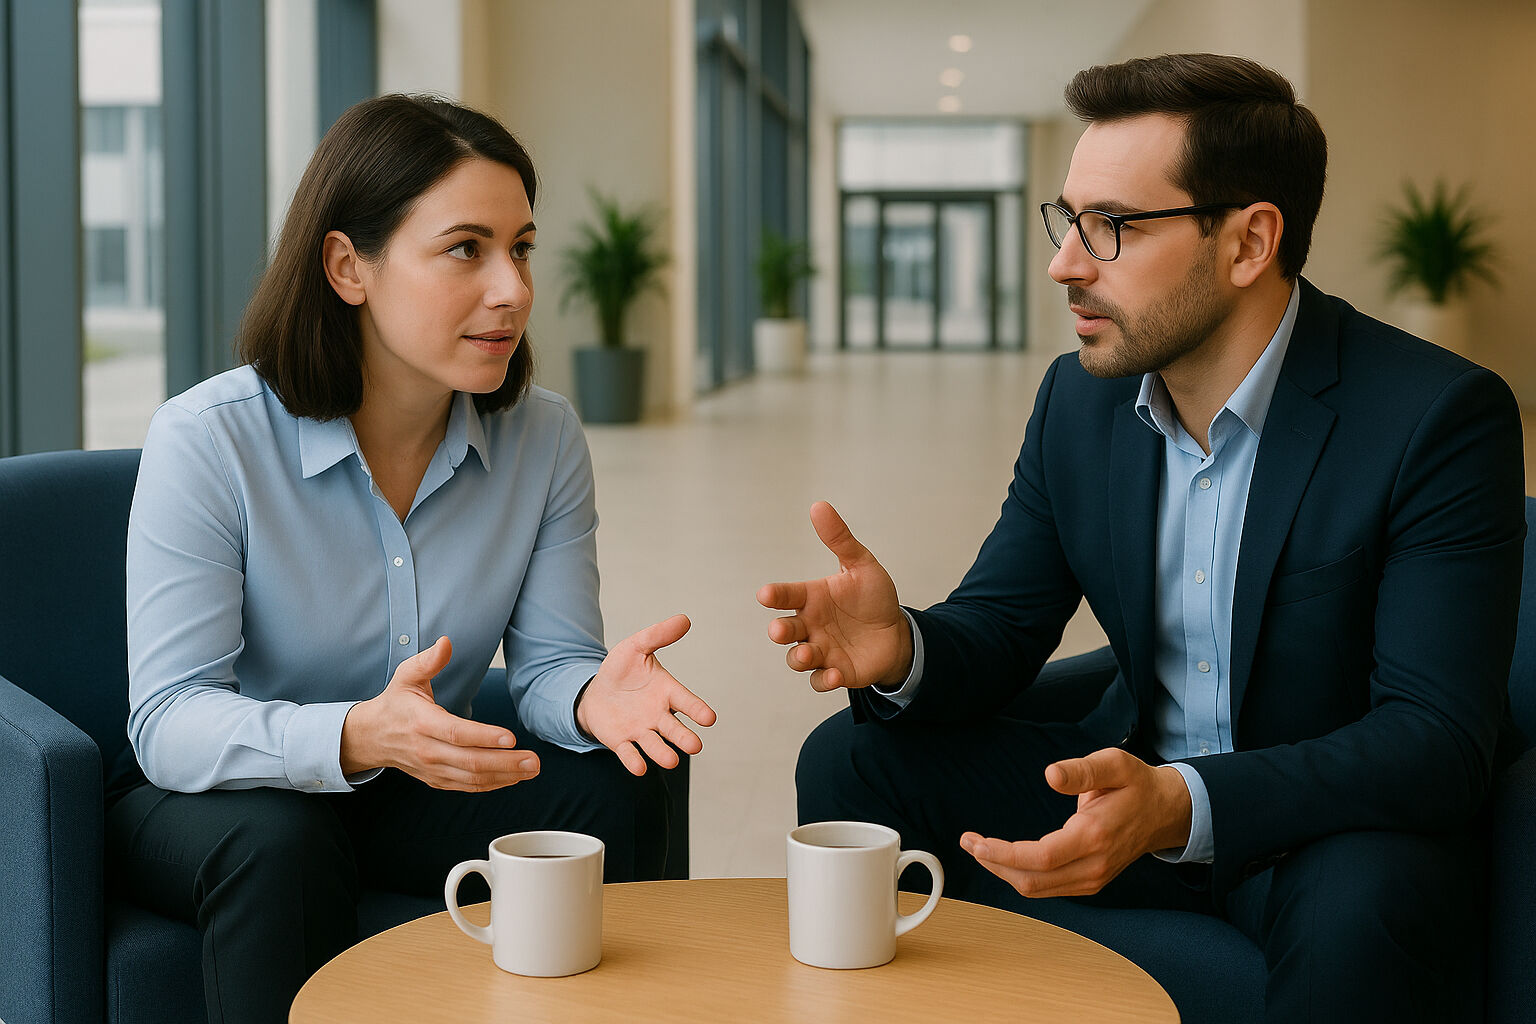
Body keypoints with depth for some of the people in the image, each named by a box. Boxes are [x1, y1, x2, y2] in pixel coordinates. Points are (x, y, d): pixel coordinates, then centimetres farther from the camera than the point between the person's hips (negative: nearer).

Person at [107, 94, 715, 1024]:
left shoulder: (546, 440, -7)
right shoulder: (206, 441, -20)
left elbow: (548, 661, -5)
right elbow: (169, 722, -25)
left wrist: (591, 695, -32)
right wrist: (360, 736, -45)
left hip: (418, 798, 4)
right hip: (220, 799, -3)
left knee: (617, 801, -21)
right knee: (282, 844, -36)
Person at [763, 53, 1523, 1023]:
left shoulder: (1440, 417, -20)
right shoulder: (1078, 399, -1)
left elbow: (1440, 740, -26)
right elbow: (999, 630, 4)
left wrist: (1177, 806, -41)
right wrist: (902, 649, -22)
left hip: (1339, 820, -5)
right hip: (1132, 781, 5)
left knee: (1365, 903, -38)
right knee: (853, 759, -7)